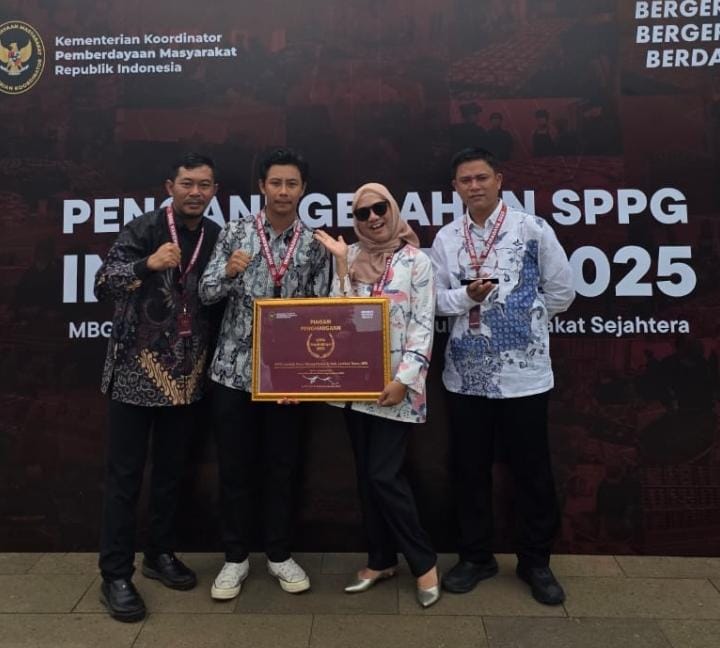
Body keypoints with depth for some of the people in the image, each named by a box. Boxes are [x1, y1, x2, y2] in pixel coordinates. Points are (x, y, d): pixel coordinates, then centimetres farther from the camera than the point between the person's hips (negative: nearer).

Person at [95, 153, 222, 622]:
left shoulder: (217, 237, 6)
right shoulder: (144, 230, -7)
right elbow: (103, 285, -16)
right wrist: (147, 265, -30)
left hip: (186, 373, 4)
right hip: (138, 369, -4)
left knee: (172, 470, 15)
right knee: (125, 474, 3)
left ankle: (161, 554, 32)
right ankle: (116, 575, 16)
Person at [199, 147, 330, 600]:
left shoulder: (315, 245, 3)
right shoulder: (235, 233, 0)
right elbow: (207, 294, -2)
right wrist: (229, 272, -23)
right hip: (235, 367, 0)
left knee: (283, 465, 11)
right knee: (236, 466, 9)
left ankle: (280, 554, 29)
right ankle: (236, 557, 27)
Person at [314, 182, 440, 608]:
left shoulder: (415, 261, -3)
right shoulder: (348, 258, 9)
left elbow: (423, 326, -8)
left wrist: (405, 379, -15)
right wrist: (341, 263, -4)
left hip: (395, 385, -5)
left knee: (384, 475, -6)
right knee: (366, 475, 12)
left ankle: (424, 561, 15)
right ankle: (381, 560, 29)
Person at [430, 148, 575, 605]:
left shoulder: (533, 230, -4)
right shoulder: (446, 238, 4)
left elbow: (562, 292, 2)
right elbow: (435, 300, 5)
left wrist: (520, 317, 7)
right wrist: (466, 296, -13)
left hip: (523, 371, -2)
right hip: (465, 373, 3)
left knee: (532, 471, 9)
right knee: (470, 469, 13)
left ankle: (536, 562, 30)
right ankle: (477, 557, 32)